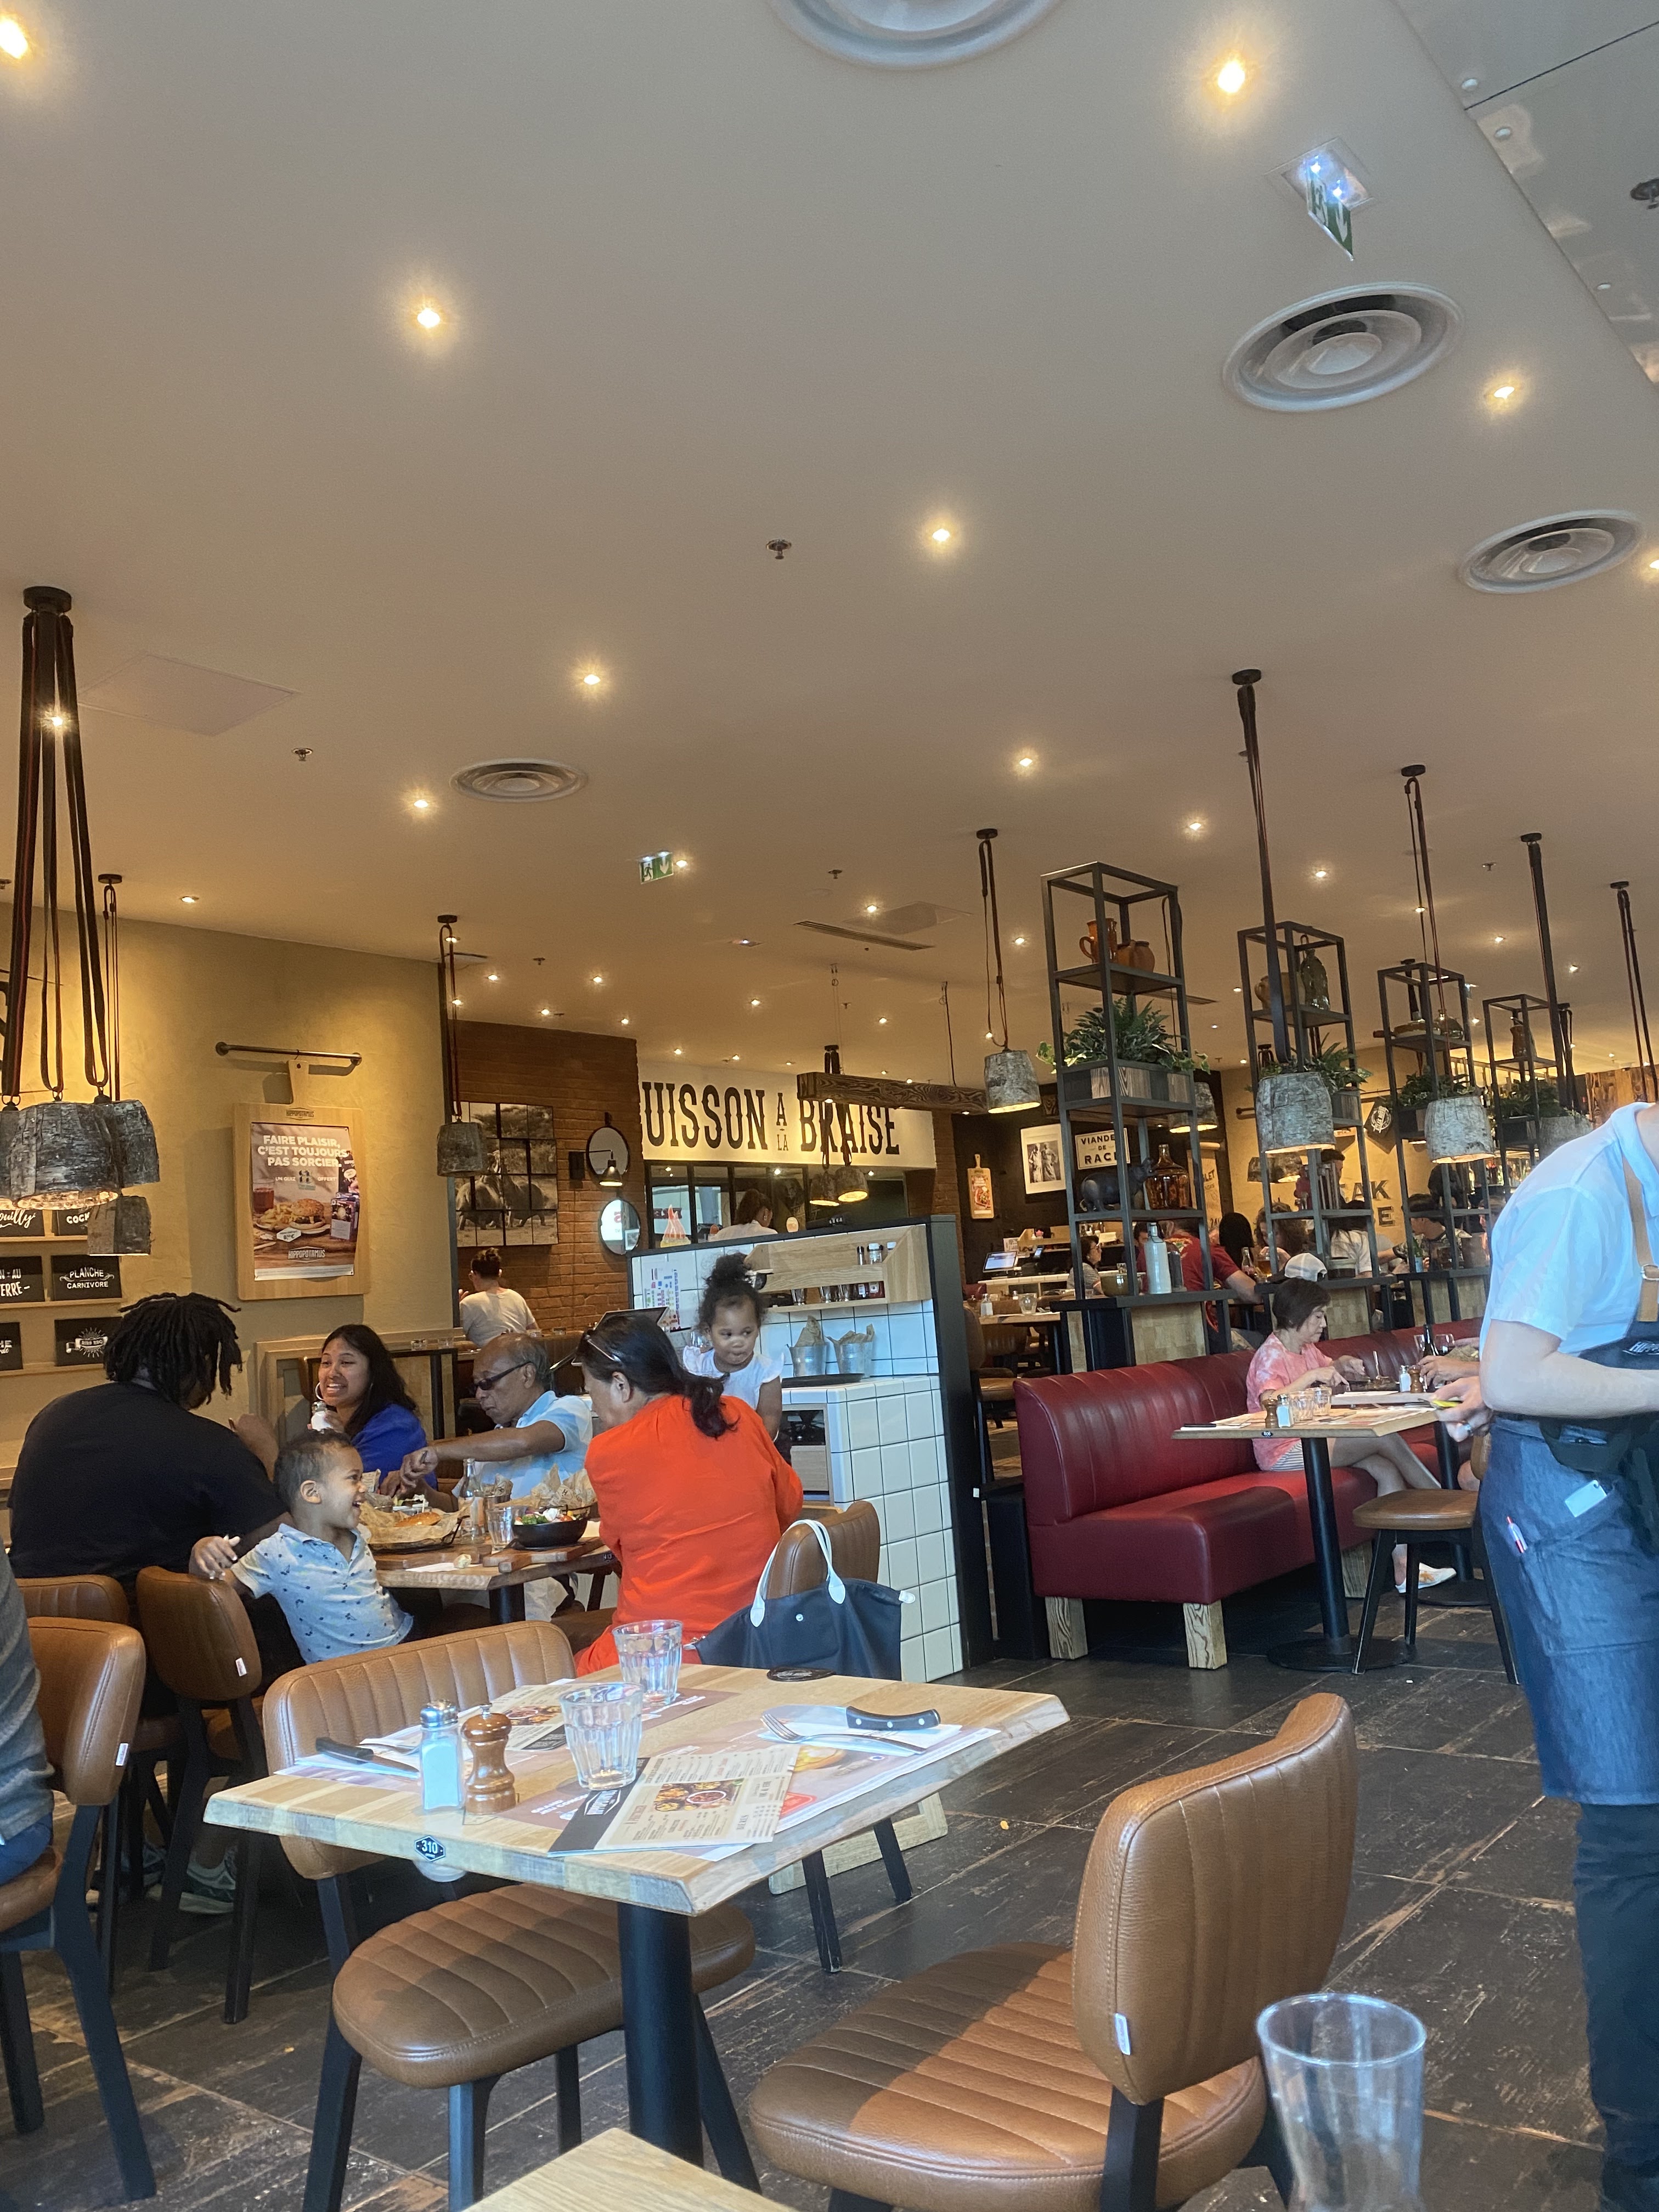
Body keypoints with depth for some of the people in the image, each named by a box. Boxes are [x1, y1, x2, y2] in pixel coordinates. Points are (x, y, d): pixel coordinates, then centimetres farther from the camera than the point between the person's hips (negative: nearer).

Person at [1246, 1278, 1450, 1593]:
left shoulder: (1308, 1350, 14)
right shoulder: (1270, 1356, -13)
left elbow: (1327, 1368, 36)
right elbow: (1270, 1403, -31)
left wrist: (1341, 1367, 12)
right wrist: (1312, 1376, -29)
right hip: (1285, 1452, -9)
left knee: (1386, 1469, -14)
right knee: (1384, 1436, -17)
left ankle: (1403, 1567, -15)